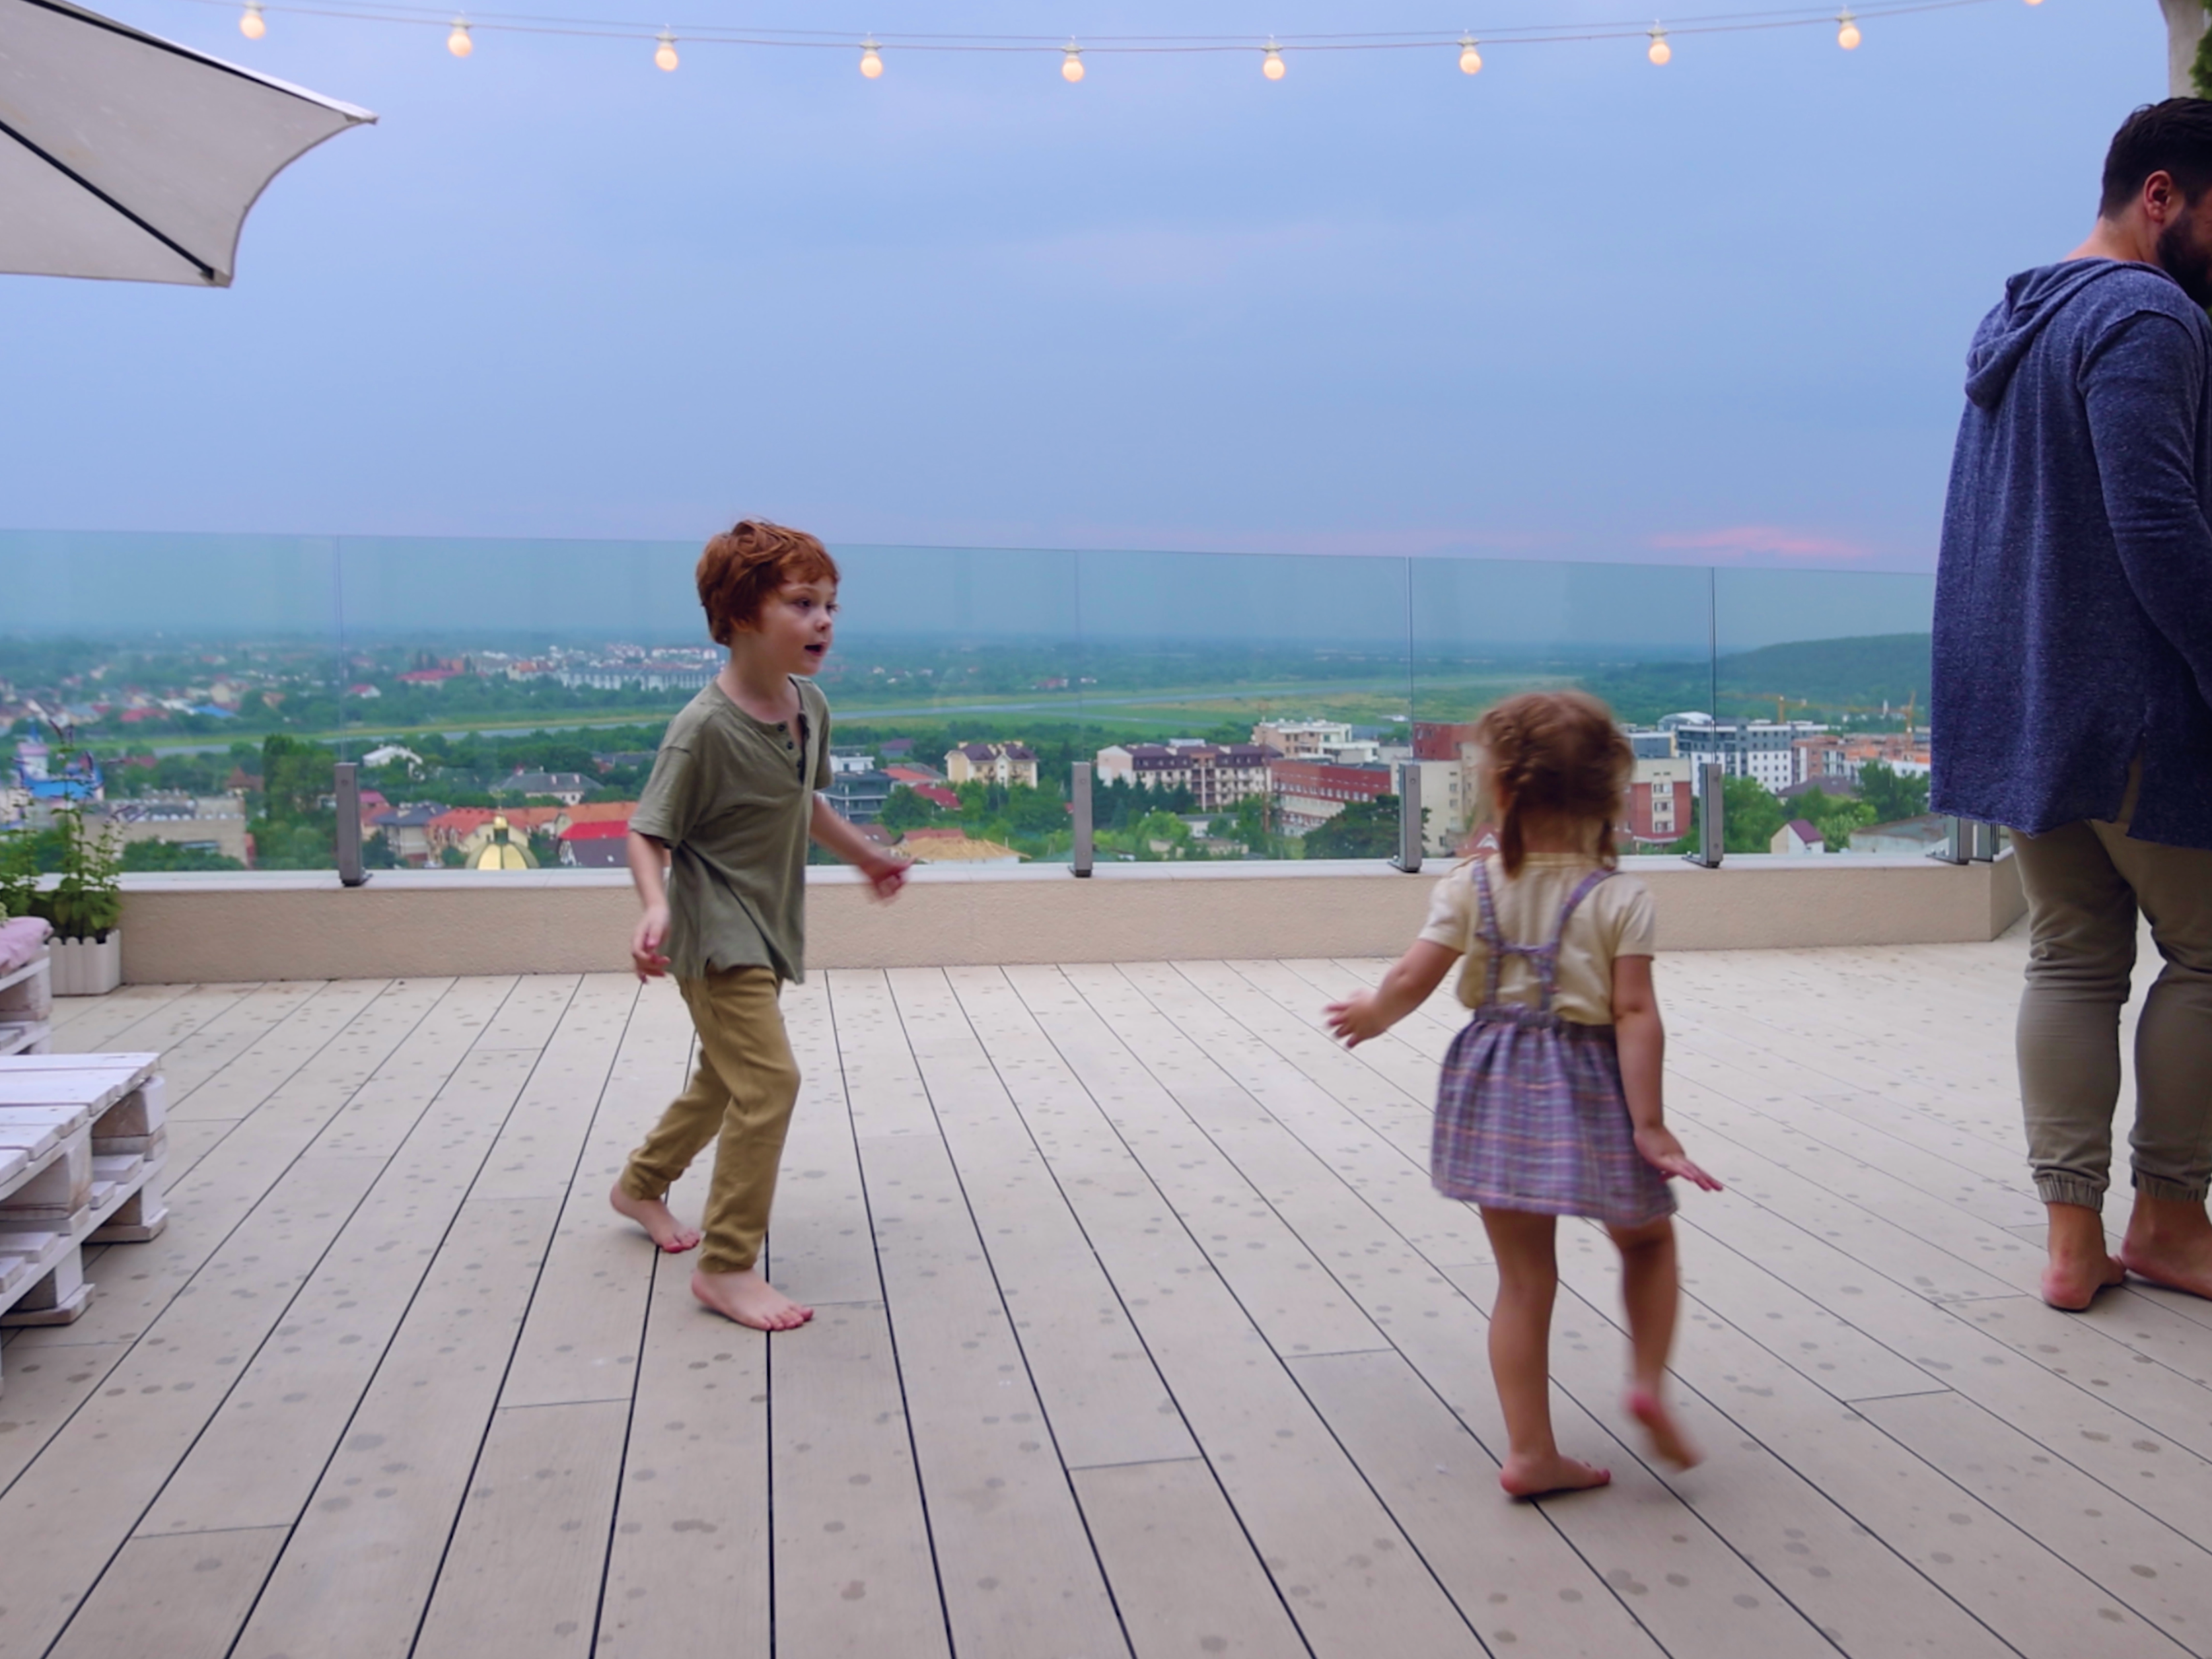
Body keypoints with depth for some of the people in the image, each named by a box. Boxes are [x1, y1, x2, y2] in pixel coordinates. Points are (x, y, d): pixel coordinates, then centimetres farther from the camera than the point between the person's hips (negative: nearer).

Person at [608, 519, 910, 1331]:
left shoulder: (810, 707, 0)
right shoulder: (704, 727, -23)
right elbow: (647, 833, -18)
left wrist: (867, 856, 27)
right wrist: (655, 906, -35)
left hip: (767, 928, 9)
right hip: (715, 931, -9)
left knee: (726, 1079, 21)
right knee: (769, 1081, -16)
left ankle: (640, 1185, 46)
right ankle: (727, 1266, -3)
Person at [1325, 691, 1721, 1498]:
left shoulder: (1470, 886, -4)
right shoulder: (1621, 898, -8)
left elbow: (1411, 981, -6)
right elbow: (1635, 1014, -13)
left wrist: (1369, 1014, 15)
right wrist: (1648, 1124, -11)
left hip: (1496, 1088, 2)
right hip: (1586, 1086, -2)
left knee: (1524, 1277, 9)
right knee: (1647, 1240, 22)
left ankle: (1530, 1452, 11)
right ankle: (1649, 1380, 3)